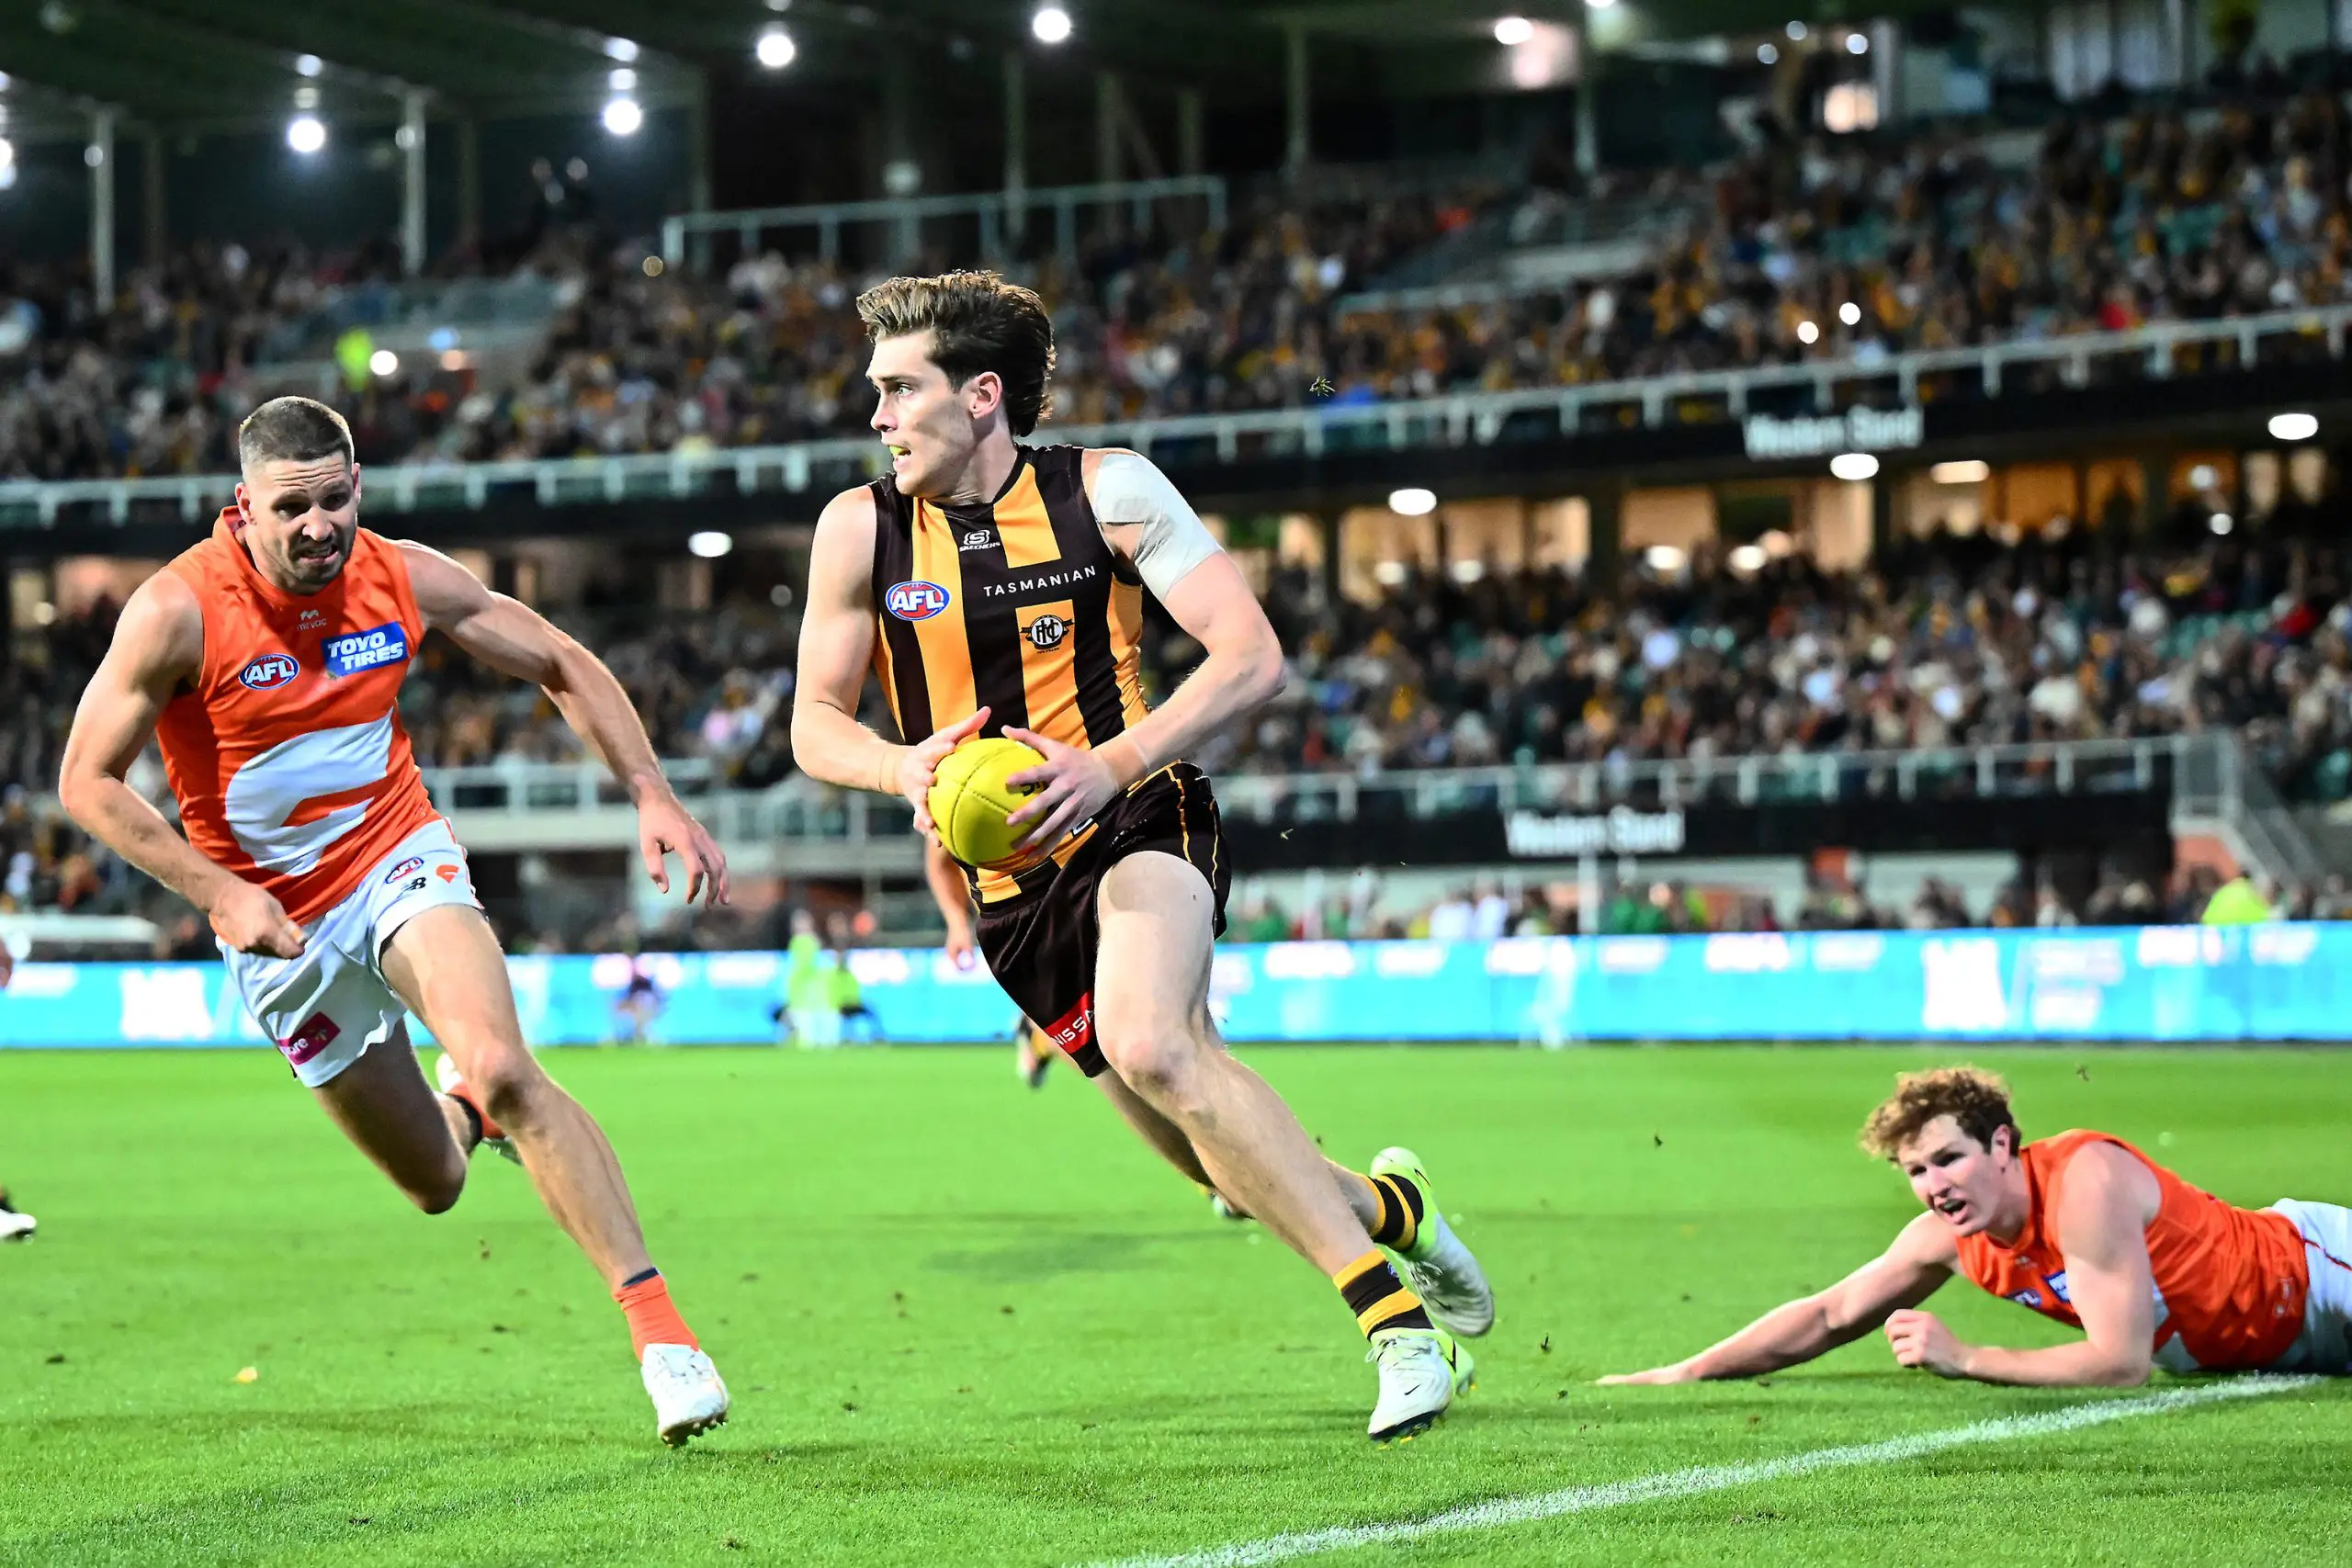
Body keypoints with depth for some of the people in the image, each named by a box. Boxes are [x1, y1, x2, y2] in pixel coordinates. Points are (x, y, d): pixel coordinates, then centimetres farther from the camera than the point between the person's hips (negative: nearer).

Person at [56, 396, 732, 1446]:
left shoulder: (405, 580, -10)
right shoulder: (180, 610, -19)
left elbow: (564, 668, 4)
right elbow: (87, 782, -13)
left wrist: (652, 795, -8)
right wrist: (219, 893, -22)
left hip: (399, 862, 0)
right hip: (275, 921, 0)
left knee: (500, 1067, -29)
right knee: (436, 1182, 7)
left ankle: (656, 1321, -24)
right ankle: (465, 1108, 46)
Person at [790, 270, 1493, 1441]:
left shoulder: (1107, 492, -8)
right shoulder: (861, 532, -1)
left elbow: (1251, 659, -12)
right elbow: (815, 724, 6)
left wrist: (1111, 765, -25)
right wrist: (906, 767, -17)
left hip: (1138, 823, -4)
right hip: (1011, 878, 4)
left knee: (1149, 1046, -33)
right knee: (1225, 1157, 2)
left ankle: (1397, 1316, -29)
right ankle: (1387, 1208, 34)